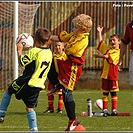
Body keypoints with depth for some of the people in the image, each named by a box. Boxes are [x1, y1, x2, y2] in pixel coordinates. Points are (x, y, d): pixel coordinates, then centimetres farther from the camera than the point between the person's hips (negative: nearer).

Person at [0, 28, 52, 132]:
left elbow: (22, 62, -11)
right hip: (38, 85, 6)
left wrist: (19, 50, 2)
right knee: (29, 108, 13)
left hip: (27, 83, -6)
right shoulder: (49, 53, 6)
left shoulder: (34, 51, -15)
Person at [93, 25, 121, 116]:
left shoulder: (118, 51, -6)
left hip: (113, 75, -6)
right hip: (105, 74, 6)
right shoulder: (108, 48, 13)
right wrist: (100, 32, 24)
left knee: (113, 92, -1)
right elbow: (101, 42, 24)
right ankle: (105, 109, 9)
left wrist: (100, 56, -17)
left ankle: (114, 110, 2)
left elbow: (109, 57, -19)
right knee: (105, 92, 7)